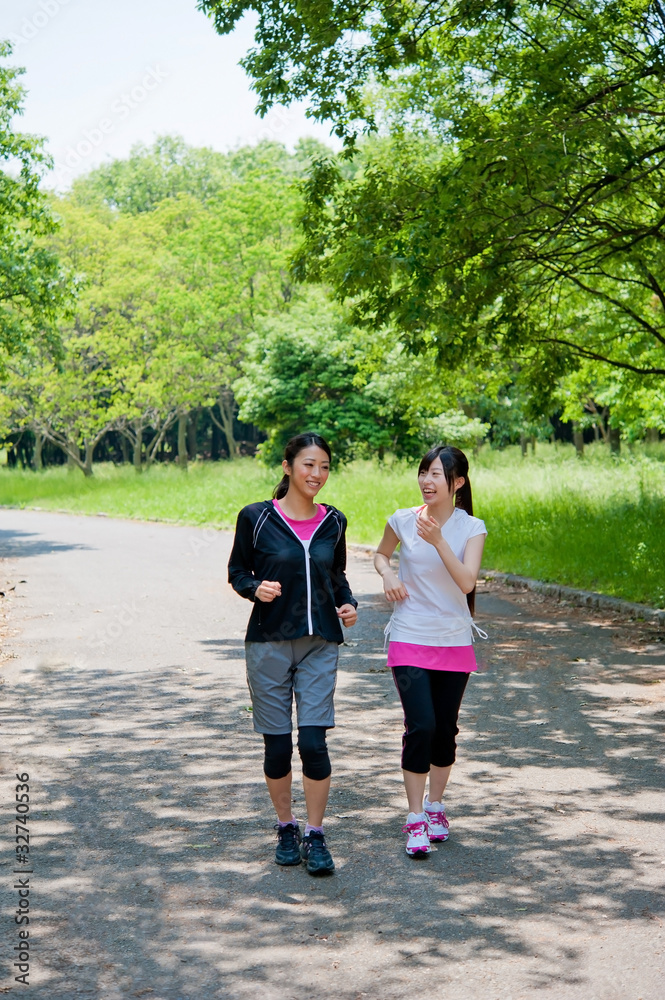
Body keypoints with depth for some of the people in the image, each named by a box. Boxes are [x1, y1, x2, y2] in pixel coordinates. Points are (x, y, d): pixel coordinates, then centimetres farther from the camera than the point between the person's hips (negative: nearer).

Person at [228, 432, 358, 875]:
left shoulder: (333, 522, 8)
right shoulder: (256, 518, -2)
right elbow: (237, 572, 5)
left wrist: (348, 604, 1)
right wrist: (257, 588, -16)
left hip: (320, 644, 2)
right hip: (269, 642, -2)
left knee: (314, 740, -8)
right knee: (277, 743, 3)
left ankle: (316, 836, 6)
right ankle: (286, 828, 24)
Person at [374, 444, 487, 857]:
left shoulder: (471, 528, -4)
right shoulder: (403, 520, -2)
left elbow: (467, 582, -17)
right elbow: (381, 554, 18)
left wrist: (438, 541, -27)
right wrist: (388, 573, -4)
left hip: (455, 644, 1)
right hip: (410, 641, -1)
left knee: (446, 729, 9)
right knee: (420, 727, -12)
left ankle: (435, 806, 30)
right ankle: (415, 820, -2)